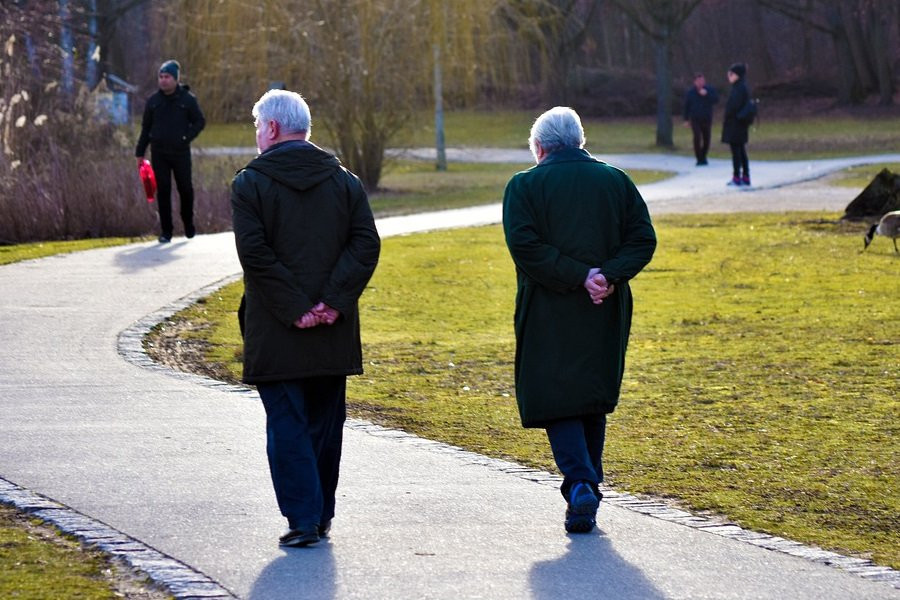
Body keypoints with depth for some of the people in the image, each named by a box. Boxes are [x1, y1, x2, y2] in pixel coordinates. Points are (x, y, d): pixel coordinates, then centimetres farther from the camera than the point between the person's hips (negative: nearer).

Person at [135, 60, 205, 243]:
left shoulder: (187, 99, -1)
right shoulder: (153, 101, 6)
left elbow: (200, 122, 5)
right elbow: (145, 128, 12)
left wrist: (187, 137, -10)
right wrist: (140, 152, 10)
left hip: (180, 152, -2)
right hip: (159, 153, 2)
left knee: (185, 189, 5)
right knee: (163, 191, -1)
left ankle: (188, 224, 27)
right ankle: (166, 231, 3)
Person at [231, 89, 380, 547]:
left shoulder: (250, 183, -5)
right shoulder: (344, 181, 7)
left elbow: (254, 252, -14)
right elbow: (366, 244, -3)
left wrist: (293, 308, -13)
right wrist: (333, 301, -8)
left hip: (275, 334, -4)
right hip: (334, 335, 4)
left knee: (287, 425, 0)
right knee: (325, 424, 14)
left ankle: (303, 518, -7)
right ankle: (321, 515, 20)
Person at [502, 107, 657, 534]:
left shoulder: (525, 186, -2)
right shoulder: (616, 181, 8)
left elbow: (524, 244, -15)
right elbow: (643, 239, 0)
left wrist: (578, 277, -15)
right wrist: (608, 275, -10)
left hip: (549, 313, -4)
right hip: (606, 313, 4)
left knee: (555, 399, 0)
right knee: (595, 400, 17)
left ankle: (580, 485, -18)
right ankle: (588, 488, 21)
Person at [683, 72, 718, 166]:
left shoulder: (710, 89, 0)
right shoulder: (690, 92, -1)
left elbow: (716, 99, -12)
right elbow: (686, 106, 3)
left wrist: (707, 94, -26)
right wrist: (686, 119, 2)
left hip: (707, 119, 2)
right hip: (695, 119, -2)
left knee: (706, 139, 5)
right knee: (697, 137, -15)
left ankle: (703, 157, 26)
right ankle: (699, 159, -7)